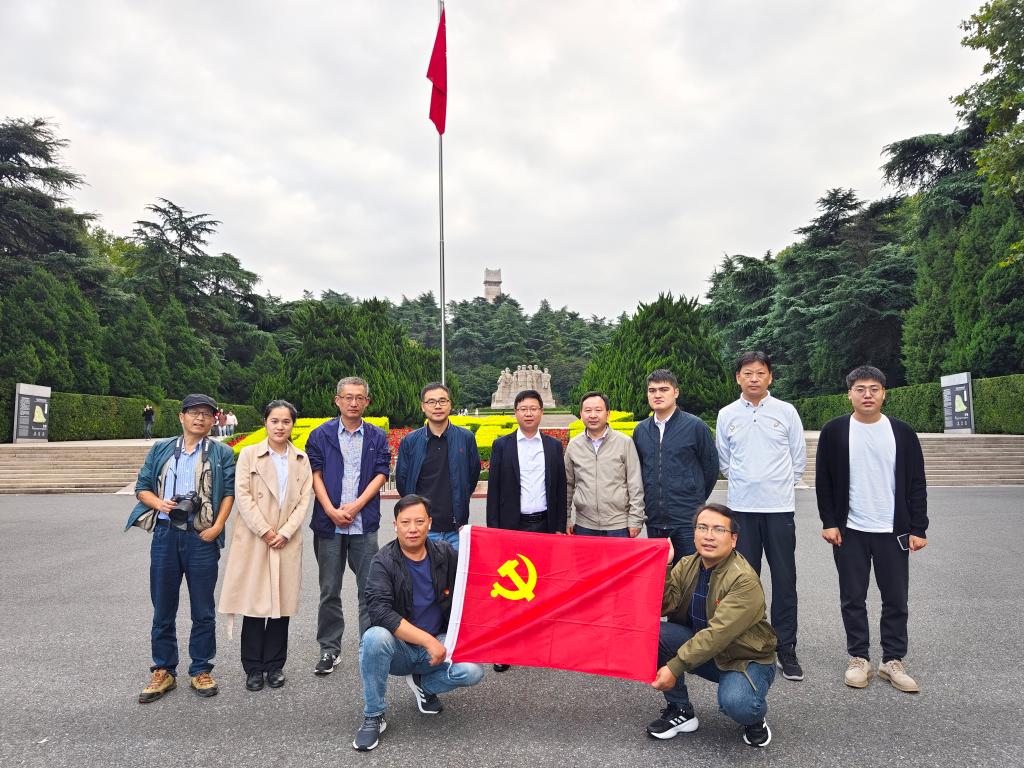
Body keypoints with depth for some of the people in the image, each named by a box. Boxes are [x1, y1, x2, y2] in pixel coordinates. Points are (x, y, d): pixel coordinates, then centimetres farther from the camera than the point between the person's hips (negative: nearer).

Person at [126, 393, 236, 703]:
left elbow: (229, 492, -2)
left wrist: (218, 526, -13)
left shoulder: (222, 453, 5)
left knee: (203, 610, 6)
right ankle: (163, 672, 25)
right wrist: (158, 503, -9)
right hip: (165, 534, 2)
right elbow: (142, 487, 11)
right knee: (163, 608, 10)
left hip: (202, 537, -2)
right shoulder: (160, 450, 13)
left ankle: (201, 671, 21)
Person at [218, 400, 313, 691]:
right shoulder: (249, 454, 2)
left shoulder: (301, 459, 8)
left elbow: (304, 500, 3)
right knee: (254, 603, 2)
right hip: (253, 540, -2)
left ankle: (275, 665, 19)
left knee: (282, 603, 6)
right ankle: (253, 668, 15)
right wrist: (265, 531, -11)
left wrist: (285, 533, -8)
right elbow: (242, 496, -5)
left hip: (287, 541, 2)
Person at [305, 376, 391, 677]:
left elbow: (381, 475, 0)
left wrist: (355, 506, -11)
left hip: (364, 523, 0)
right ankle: (329, 649, 22)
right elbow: (315, 474, -1)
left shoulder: (377, 437, 6)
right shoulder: (321, 435, 4)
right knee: (329, 590, 9)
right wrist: (331, 510, -12)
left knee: (369, 588, 4)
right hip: (328, 521, 0)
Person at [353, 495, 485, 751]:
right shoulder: (384, 562, -13)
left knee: (472, 671, -24)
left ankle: (423, 683, 9)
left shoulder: (445, 553, -4)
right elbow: (381, 612, -25)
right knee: (375, 638, -34)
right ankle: (373, 716, -10)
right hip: (398, 648, -2)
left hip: (438, 643, 2)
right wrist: (428, 641, -28)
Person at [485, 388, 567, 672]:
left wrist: (560, 527, 5)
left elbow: (560, 489, 9)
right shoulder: (502, 445, 2)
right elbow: (494, 489, 1)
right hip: (512, 525, -1)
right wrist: (494, 530, -3)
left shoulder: (554, 446, 7)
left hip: (544, 524, 2)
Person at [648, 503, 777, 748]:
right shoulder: (686, 566, -4)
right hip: (703, 650, 5)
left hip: (746, 658, -5)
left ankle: (755, 718, 4)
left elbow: (718, 634, -30)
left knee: (735, 703, -36)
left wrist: (675, 668, -32)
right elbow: (663, 607, -11)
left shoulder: (744, 580, -24)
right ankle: (681, 711, 0)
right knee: (653, 634, -19)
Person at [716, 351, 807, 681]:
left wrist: (783, 485, 10)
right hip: (741, 507, 1)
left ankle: (786, 648, 15)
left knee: (784, 580, 3)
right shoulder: (727, 415, 4)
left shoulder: (786, 411, 1)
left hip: (780, 506, -1)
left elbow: (799, 458, 9)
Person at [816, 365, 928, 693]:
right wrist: (829, 522, -4)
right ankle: (859, 659, 21)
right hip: (849, 532, -1)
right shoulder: (834, 431, -2)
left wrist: (918, 529, -2)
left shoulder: (902, 432, 1)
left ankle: (893, 661, 23)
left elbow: (916, 484, 2)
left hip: (893, 532, 1)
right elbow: (823, 481, 1)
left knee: (896, 600, 8)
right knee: (853, 600, 7)